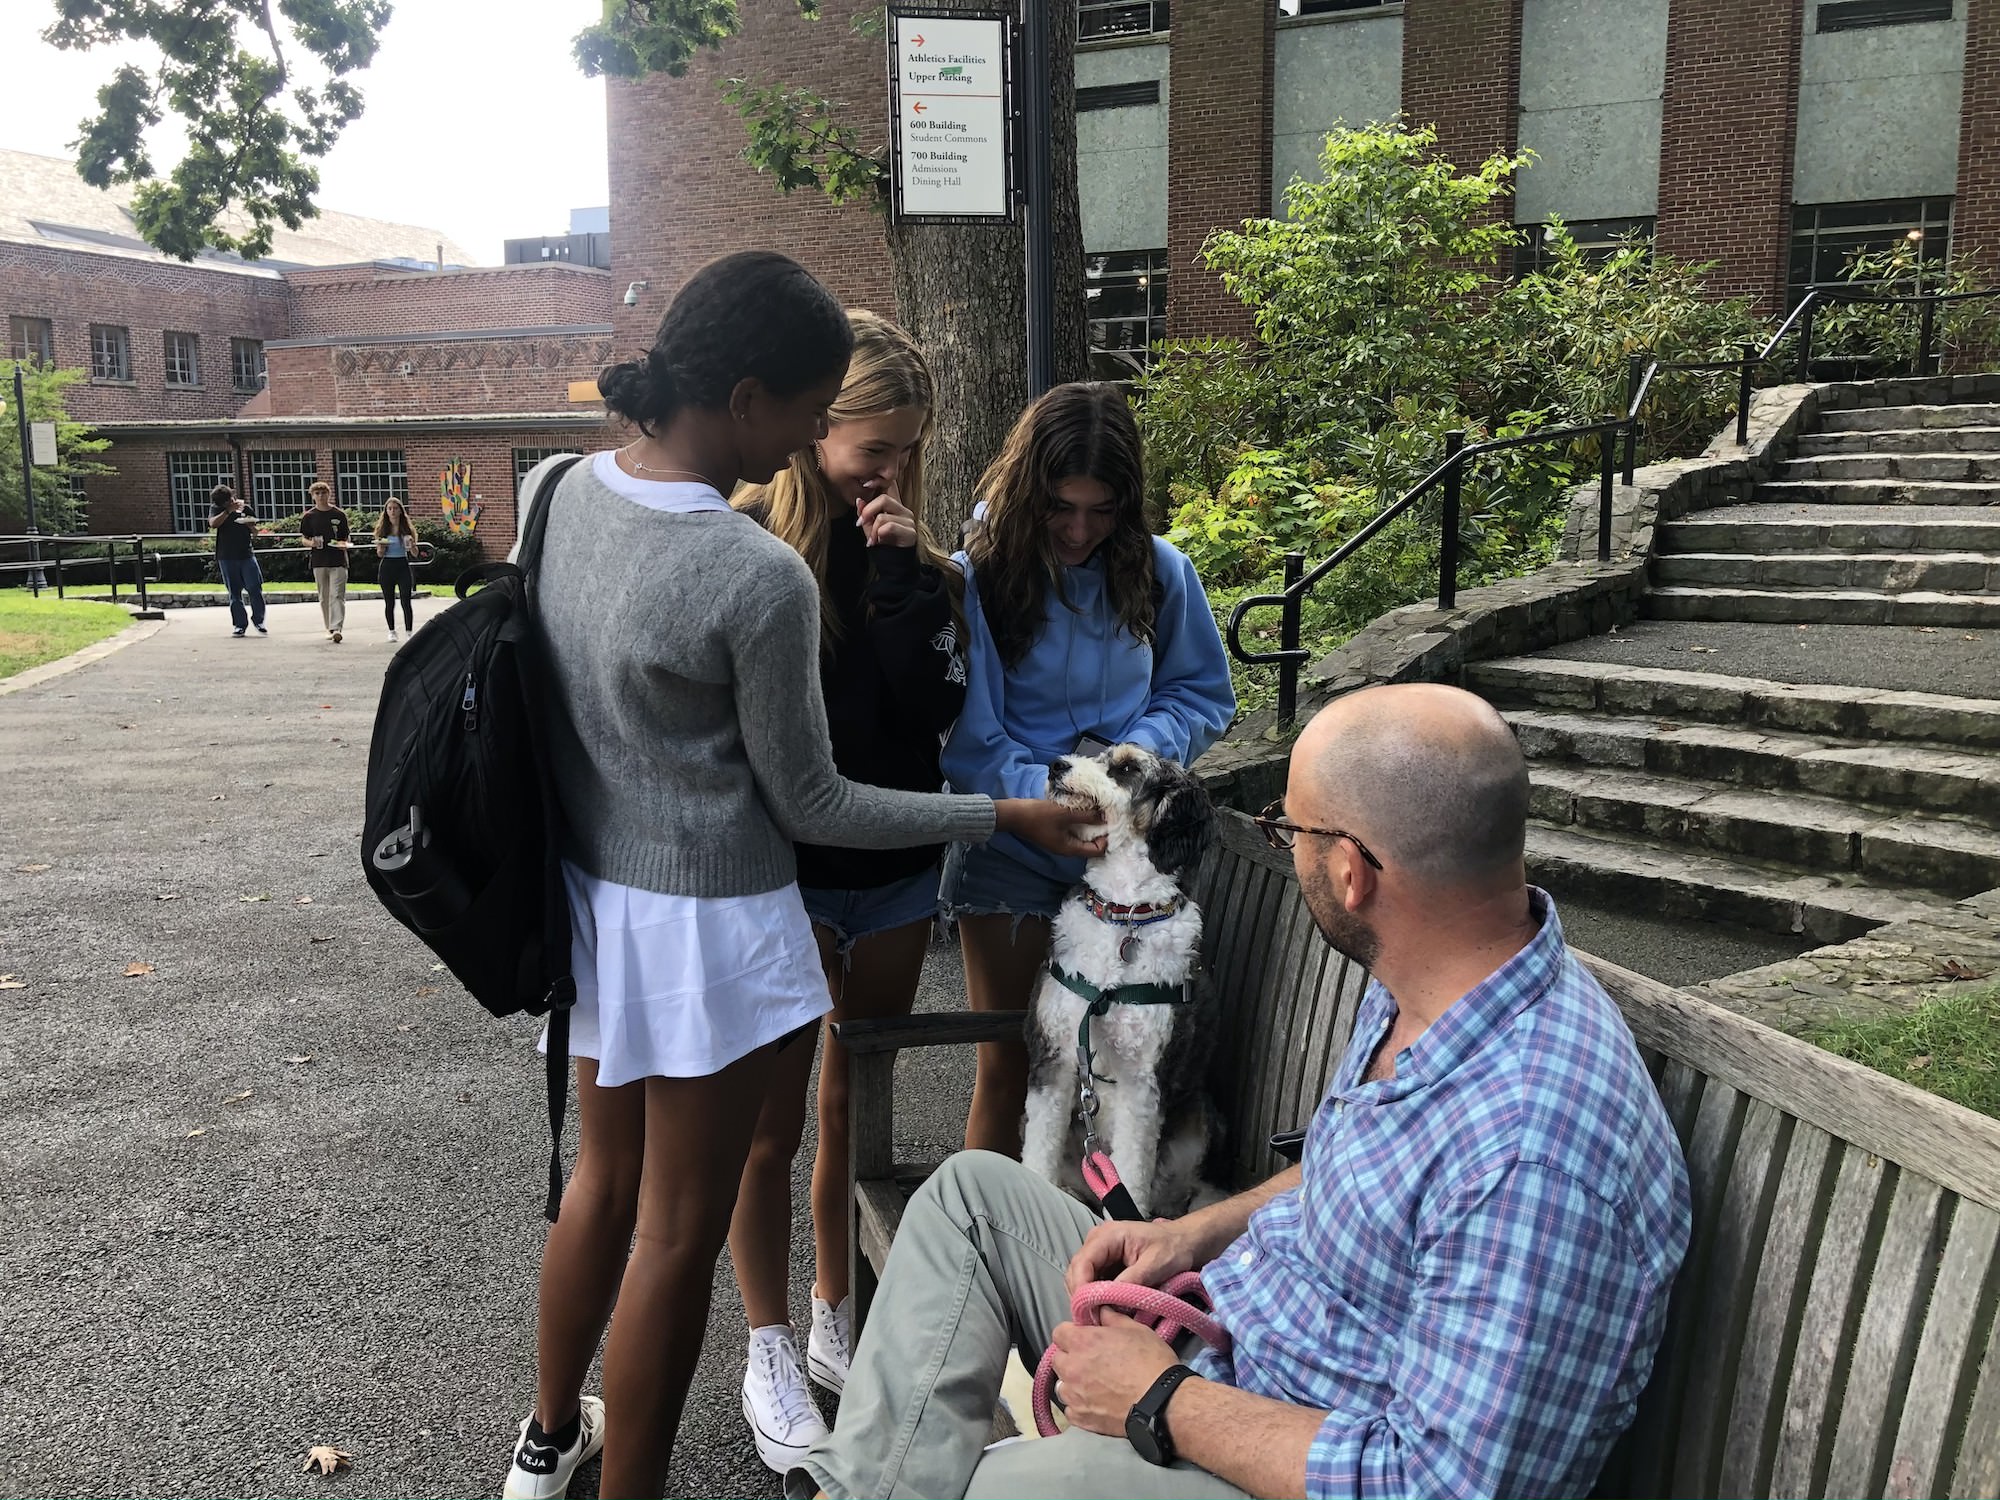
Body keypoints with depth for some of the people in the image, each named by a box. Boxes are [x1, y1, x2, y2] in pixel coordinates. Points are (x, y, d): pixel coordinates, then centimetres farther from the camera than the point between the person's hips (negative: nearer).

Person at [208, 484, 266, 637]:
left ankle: (258, 620, 8)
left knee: (255, 589, -7)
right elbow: (213, 524, -18)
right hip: (227, 558, -1)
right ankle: (240, 625, 10)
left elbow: (255, 533, 15)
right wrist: (228, 511, -22)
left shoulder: (245, 508, 8)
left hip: (246, 554, 1)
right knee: (234, 593, 4)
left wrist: (251, 525, -7)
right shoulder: (217, 509, 3)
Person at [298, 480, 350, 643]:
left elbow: (345, 539, 8)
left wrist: (342, 544, -14)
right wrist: (312, 543, -13)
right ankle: (330, 629, 18)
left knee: (337, 596, -11)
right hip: (319, 561, 2)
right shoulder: (309, 517, 5)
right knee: (324, 597, 8)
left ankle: (336, 628, -19)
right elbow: (304, 539, 9)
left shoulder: (339, 515, 3)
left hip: (338, 561, -2)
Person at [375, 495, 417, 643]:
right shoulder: (382, 529, 4)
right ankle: (392, 631, 18)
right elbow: (379, 554, 7)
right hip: (386, 567, 1)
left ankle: (409, 632, -6)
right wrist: (381, 547, -15)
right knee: (389, 602, 7)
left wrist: (412, 544, -19)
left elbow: (415, 554, 2)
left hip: (402, 566, -1)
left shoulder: (407, 528, 1)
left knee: (406, 601, -8)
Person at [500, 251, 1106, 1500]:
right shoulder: (761, 578, -25)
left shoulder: (553, 490, -4)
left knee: (605, 1178, 26)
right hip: (707, 928, -8)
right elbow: (810, 805, -14)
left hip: (591, 895, 8)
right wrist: (1009, 816, -6)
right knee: (678, 1236, 10)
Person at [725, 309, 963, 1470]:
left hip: (894, 874, 5)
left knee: (857, 1111, 18)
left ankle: (838, 1324, 36)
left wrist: (905, 574, -15)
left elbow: (936, 708, -8)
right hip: (783, 879, -4)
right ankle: (772, 1353, 28)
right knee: (771, 1130, 9)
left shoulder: (911, 553, 3)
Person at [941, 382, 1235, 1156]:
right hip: (1010, 852, -2)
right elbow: (967, 743, -12)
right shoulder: (976, 581, -13)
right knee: (1009, 1062, 9)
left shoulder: (1158, 572, -3)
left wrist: (1142, 749, -13)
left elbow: (1203, 693, 6)